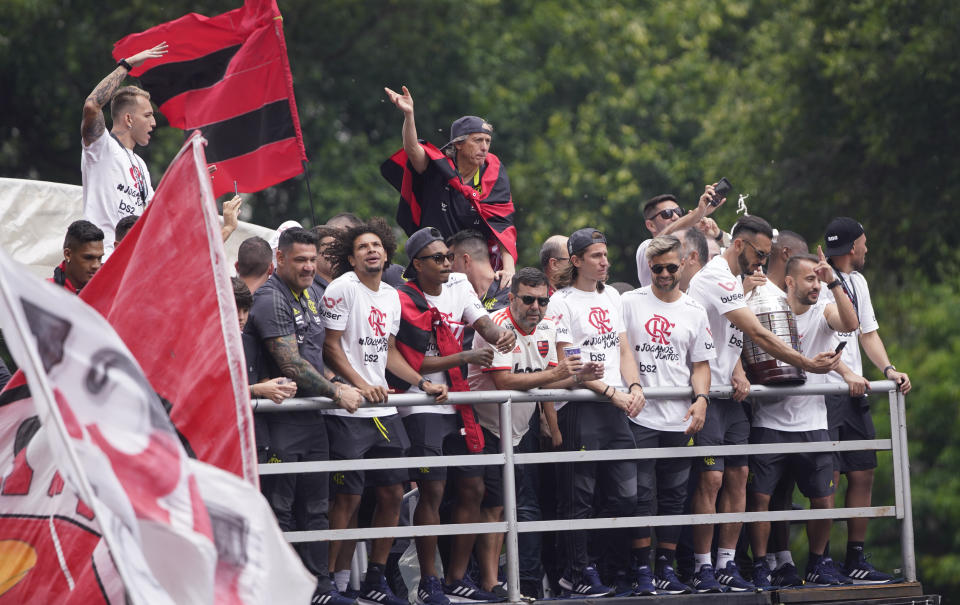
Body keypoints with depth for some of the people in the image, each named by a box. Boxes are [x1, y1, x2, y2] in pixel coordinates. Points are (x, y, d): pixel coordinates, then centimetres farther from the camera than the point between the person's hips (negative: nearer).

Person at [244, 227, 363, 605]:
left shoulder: (310, 295, 15)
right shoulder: (271, 299, -14)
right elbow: (291, 364, -19)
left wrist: (336, 386, 12)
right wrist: (336, 393, -14)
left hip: (313, 416, 9)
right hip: (281, 420, -9)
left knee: (314, 507, 11)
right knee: (279, 509, -5)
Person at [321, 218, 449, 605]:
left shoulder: (391, 296, 16)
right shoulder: (342, 288, -8)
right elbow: (331, 347, -10)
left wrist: (423, 383, 11)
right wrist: (362, 386, -20)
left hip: (383, 410, 8)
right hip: (347, 412, -8)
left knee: (393, 493, 8)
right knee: (348, 497, -8)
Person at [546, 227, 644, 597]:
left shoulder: (611, 297, 16)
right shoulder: (562, 302, -5)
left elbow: (623, 349, 17)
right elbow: (565, 362, -9)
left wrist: (634, 387, -1)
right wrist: (609, 391, -14)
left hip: (615, 409, 7)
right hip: (578, 410, -7)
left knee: (625, 494, 4)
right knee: (579, 497, -4)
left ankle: (596, 564, 17)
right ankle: (577, 574, 3)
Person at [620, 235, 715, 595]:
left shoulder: (694, 312, 11)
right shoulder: (630, 303, 4)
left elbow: (701, 363, 11)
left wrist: (701, 398, -6)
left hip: (679, 418, 3)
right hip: (640, 415, -3)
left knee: (674, 496, 6)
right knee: (641, 494, -5)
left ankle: (666, 569, 12)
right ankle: (642, 572, -2)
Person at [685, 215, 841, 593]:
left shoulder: (733, 280, 17)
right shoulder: (716, 279, -16)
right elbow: (758, 334, -20)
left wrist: (738, 372, -3)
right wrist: (807, 364, -18)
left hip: (730, 394, 10)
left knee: (737, 475, 5)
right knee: (711, 477, -12)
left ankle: (727, 565, 8)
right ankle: (702, 569, -8)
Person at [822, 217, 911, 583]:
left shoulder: (857, 281, 20)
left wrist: (887, 368, 4)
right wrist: (847, 374, -24)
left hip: (854, 395, 9)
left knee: (863, 475, 6)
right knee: (828, 477, -12)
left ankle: (855, 561, 13)